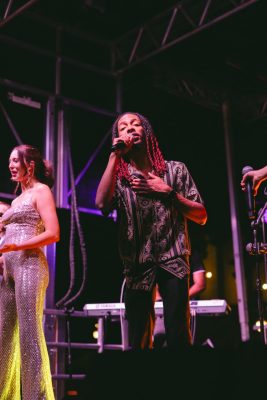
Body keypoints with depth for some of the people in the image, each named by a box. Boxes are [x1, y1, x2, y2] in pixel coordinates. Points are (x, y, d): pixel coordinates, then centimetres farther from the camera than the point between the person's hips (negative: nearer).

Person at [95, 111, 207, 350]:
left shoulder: (175, 169, 9)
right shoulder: (118, 178, 9)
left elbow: (201, 216, 7)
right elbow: (102, 204, -14)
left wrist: (168, 192, -7)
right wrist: (114, 155, -9)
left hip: (173, 261, -1)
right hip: (137, 267, 2)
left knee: (178, 337, -9)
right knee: (138, 341, 5)